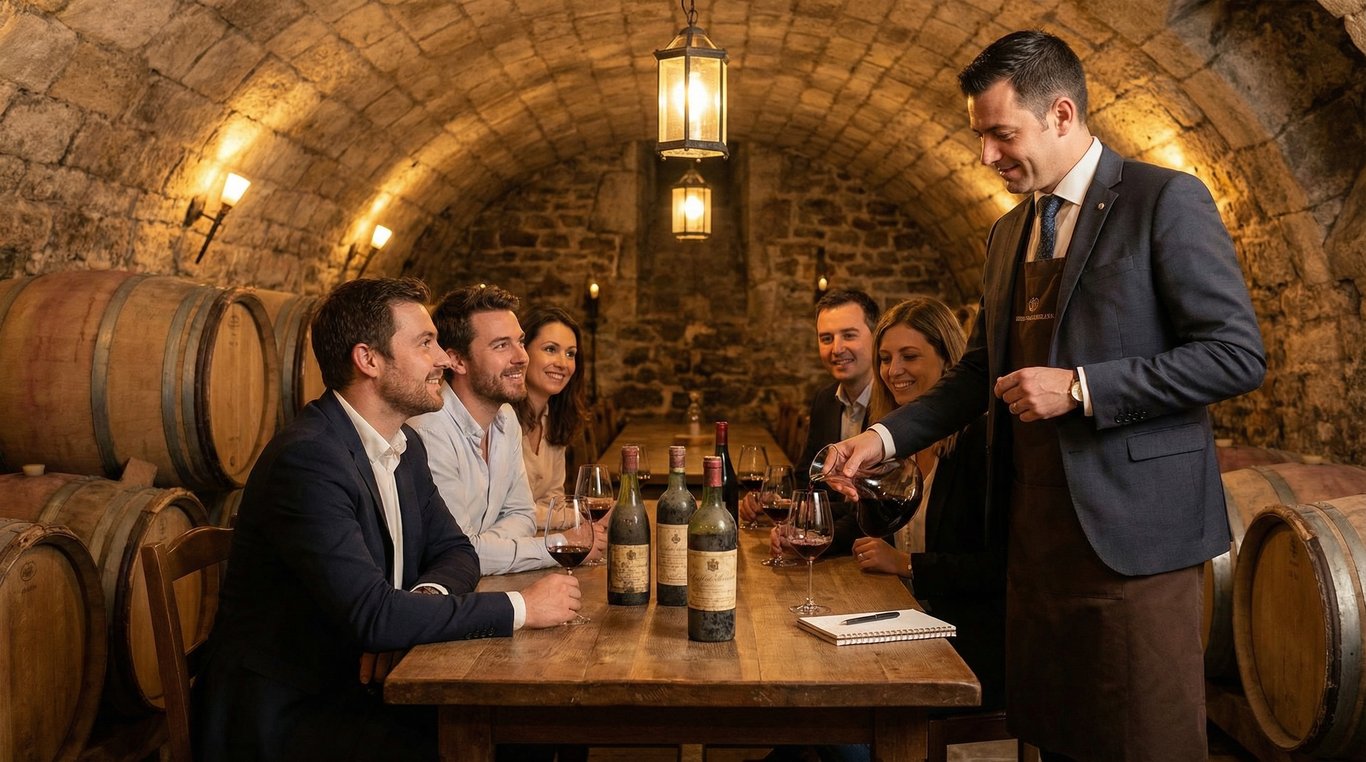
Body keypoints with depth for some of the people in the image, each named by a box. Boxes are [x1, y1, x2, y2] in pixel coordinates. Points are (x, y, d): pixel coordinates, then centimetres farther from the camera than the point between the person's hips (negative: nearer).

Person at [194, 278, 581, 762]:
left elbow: (454, 552, 12)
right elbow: (372, 614, -29)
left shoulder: (405, 448, 7)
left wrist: (419, 605, -13)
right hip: (282, 709, -8)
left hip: (359, 684, 8)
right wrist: (520, 607, -22)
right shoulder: (308, 458, -23)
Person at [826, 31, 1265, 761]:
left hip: (1129, 524, -6)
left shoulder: (1166, 200, -7)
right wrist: (886, 436, 6)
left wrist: (1080, 389, -18)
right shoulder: (1008, 234, 14)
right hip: (1035, 525, 7)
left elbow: (1238, 354, -12)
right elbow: (980, 371, 19)